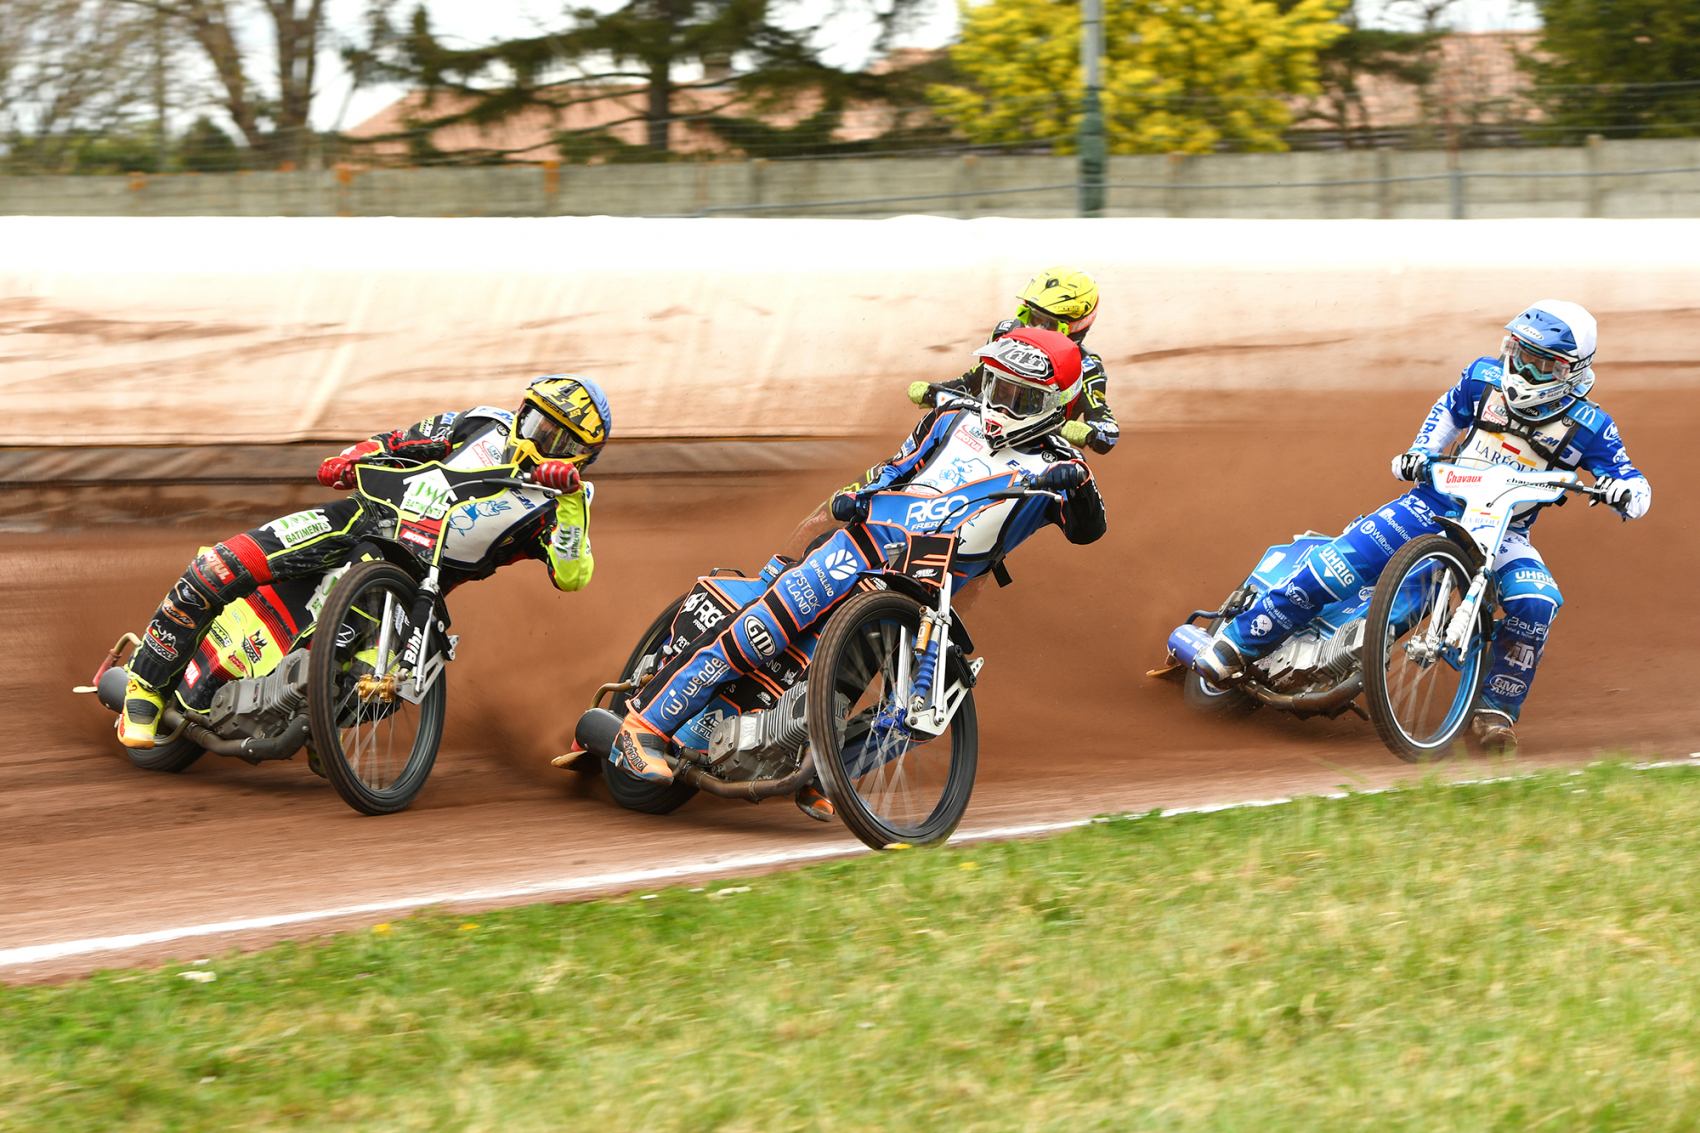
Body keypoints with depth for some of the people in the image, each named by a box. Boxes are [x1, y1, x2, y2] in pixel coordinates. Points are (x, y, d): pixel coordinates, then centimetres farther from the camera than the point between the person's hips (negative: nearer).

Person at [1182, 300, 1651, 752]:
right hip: (1439, 502, 1)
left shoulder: (1587, 425, -8)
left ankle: (1496, 709, -14)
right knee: (1343, 562, -19)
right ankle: (1239, 640, -10)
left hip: (1505, 531, 0)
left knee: (1535, 603, -31)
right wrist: (1420, 452, 6)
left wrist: (1624, 491, -30)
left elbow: (1635, 486, -6)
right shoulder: (1484, 378, -1)